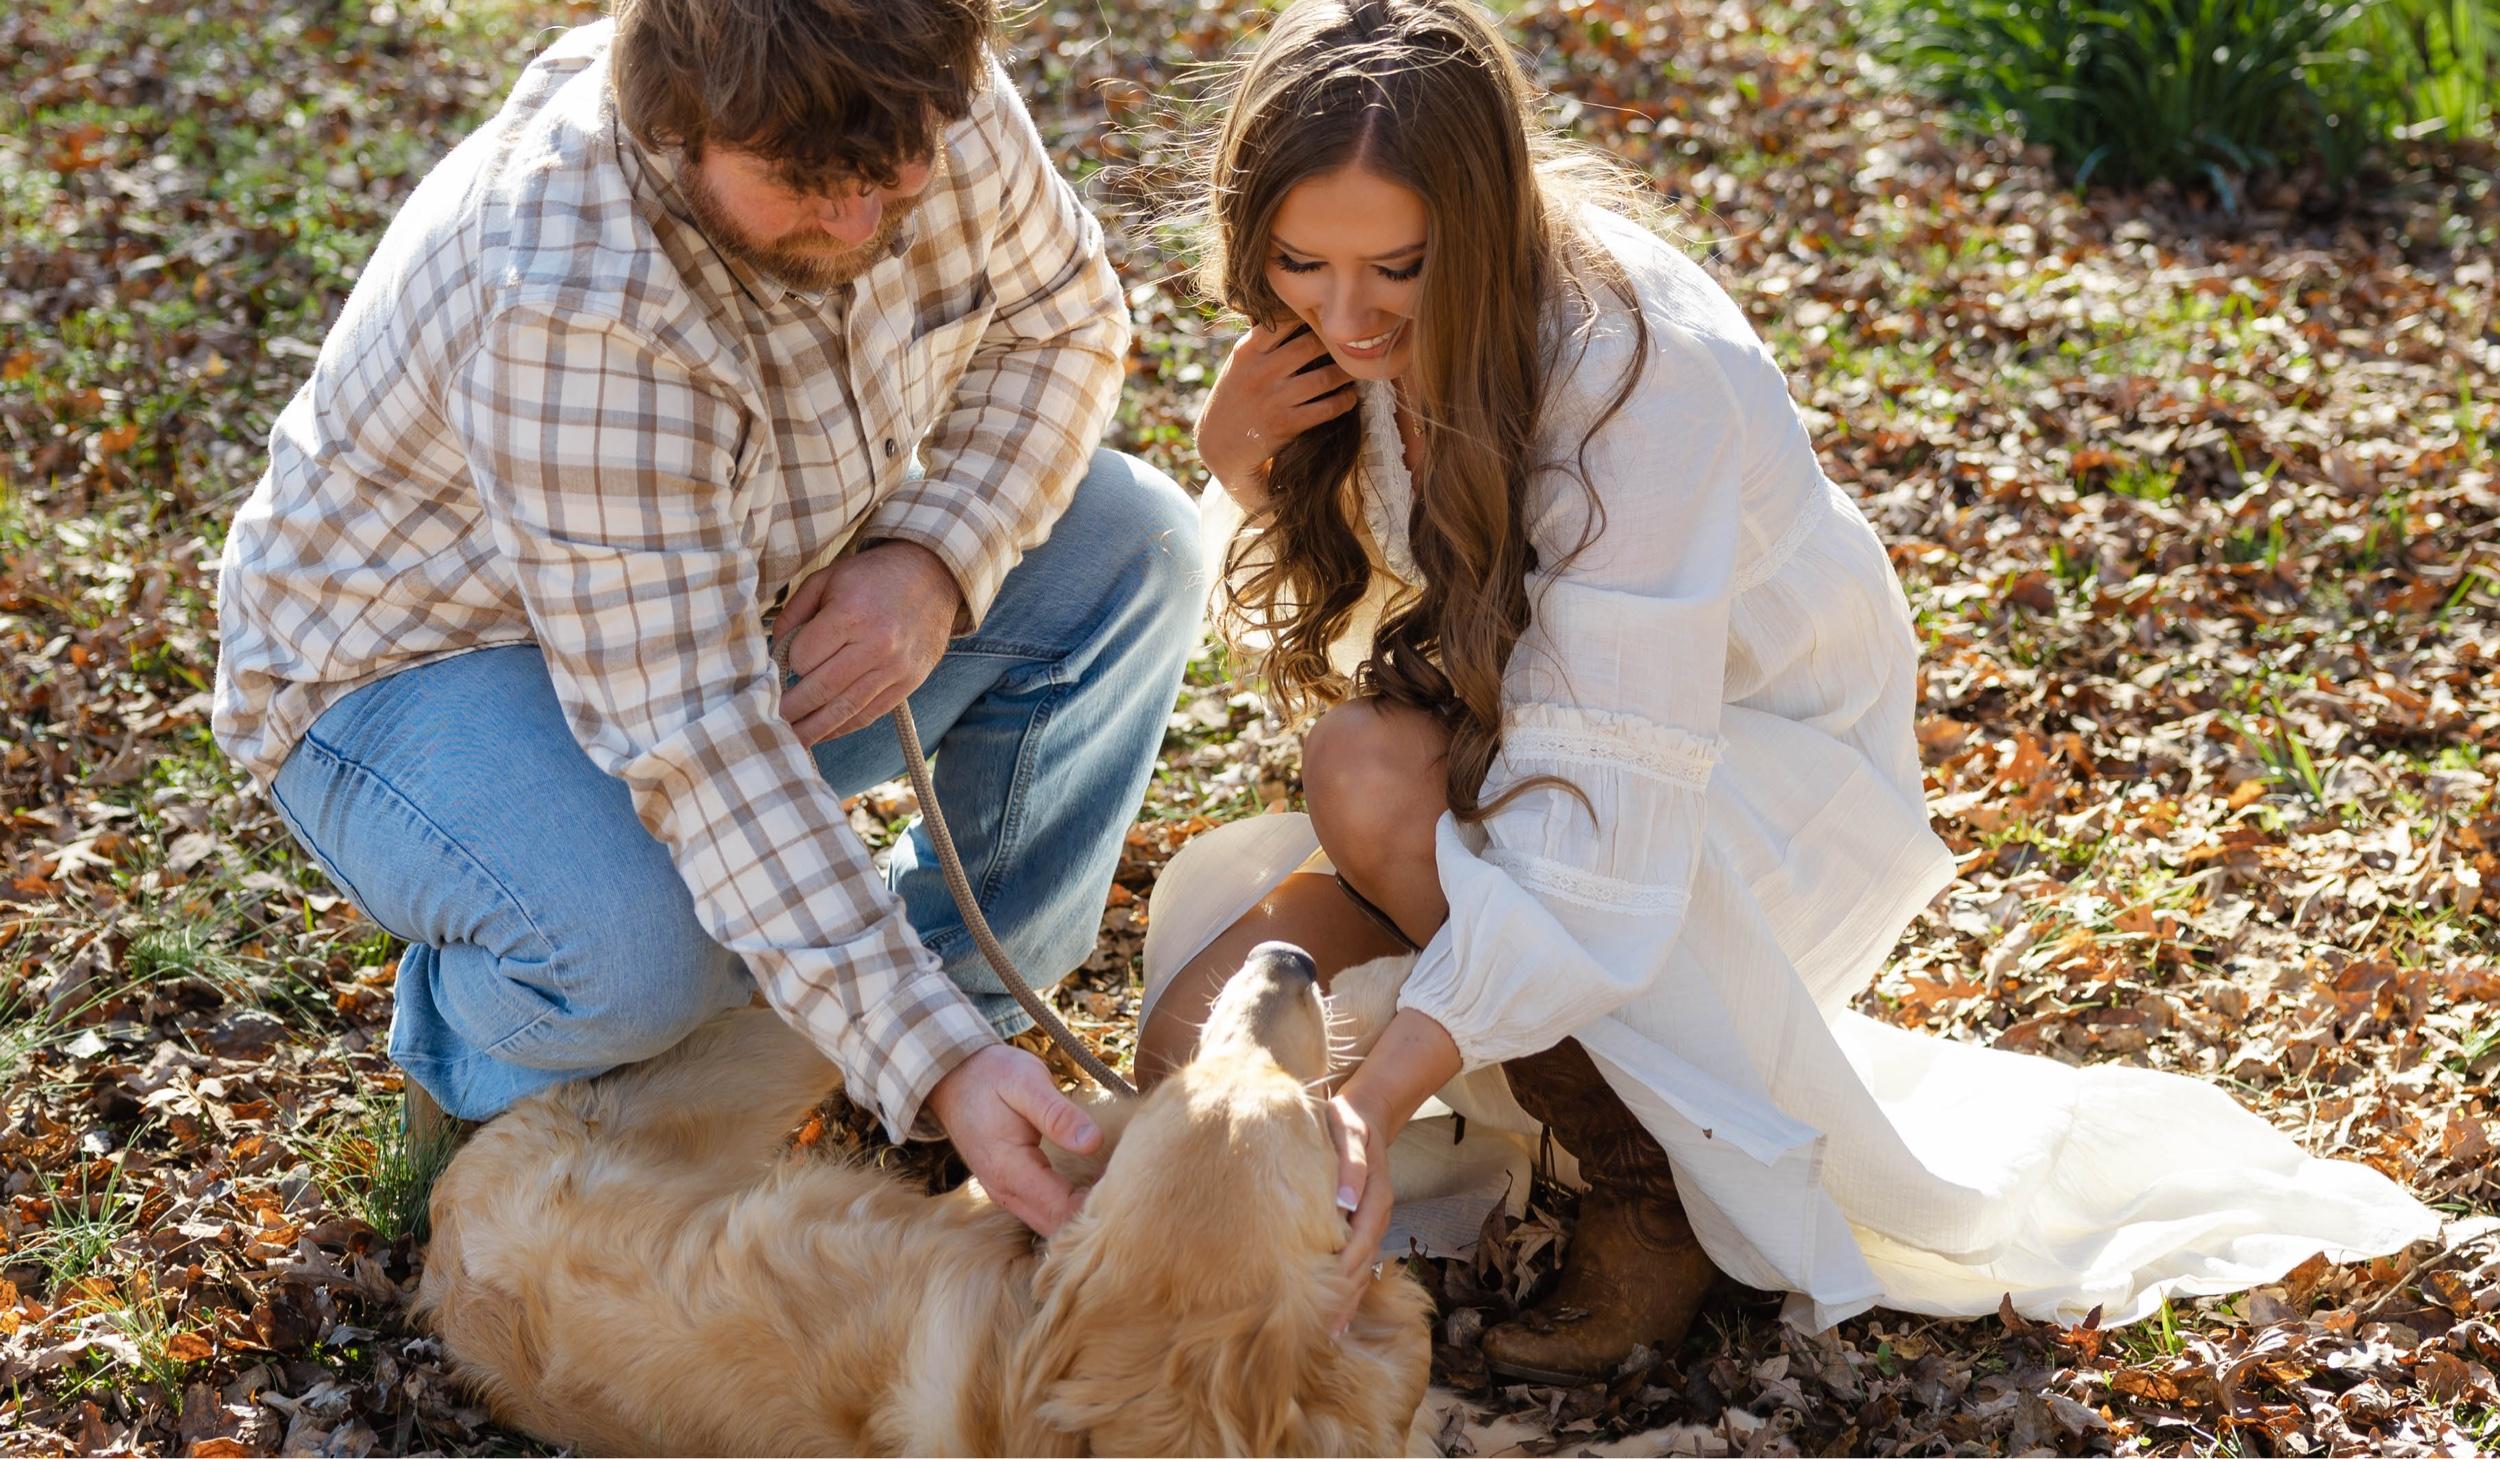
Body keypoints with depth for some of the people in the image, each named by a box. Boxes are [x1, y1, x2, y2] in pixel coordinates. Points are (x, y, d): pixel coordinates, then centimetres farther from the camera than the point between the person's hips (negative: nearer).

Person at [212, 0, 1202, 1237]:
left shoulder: (931, 112, -19)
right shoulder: (568, 309, -38)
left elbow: (1063, 319, 0)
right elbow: (689, 739, -40)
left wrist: (936, 554, -21)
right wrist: (929, 1064, -44)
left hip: (769, 607, 6)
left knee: (1132, 548, -12)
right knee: (634, 953, -37)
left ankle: (970, 990, 2)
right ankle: (471, 1050, 1)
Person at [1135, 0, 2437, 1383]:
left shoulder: (1640, 372, -33)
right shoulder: (1355, 331, -13)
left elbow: (1600, 821, -38)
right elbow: (1304, 606, 1)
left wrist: (1378, 1098, -49)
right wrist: (1234, 456, -21)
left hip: (1766, 771, -6)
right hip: (1520, 734, 6)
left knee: (1377, 770, -33)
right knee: (1198, 1047, -13)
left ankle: (1662, 1190, -12)